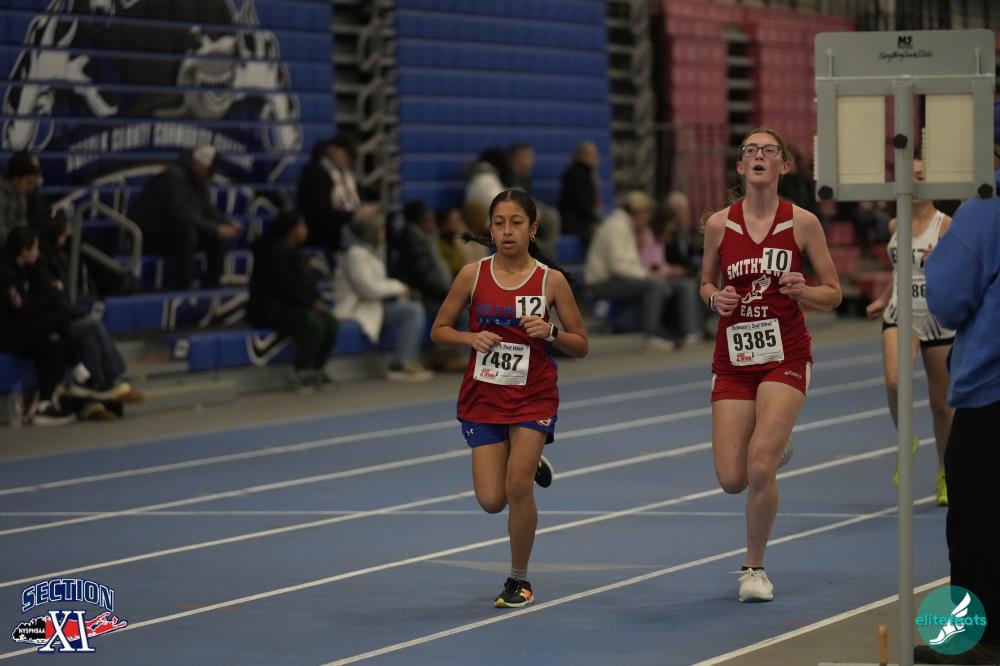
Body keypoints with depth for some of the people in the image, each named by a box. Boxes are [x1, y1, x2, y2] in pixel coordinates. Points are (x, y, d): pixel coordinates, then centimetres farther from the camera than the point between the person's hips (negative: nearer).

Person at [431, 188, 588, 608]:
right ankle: (530, 465, 33)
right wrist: (472, 337, -16)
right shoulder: (473, 275, -4)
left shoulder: (551, 280, -6)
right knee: (491, 501, -3)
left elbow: (580, 346, 0)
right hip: (483, 397, 2)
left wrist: (550, 333, -20)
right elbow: (439, 330, 4)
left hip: (534, 397, -2)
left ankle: (519, 579, 4)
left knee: (518, 487, -17)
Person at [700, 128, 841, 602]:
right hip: (733, 360, 3)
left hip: (785, 358, -3)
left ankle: (754, 568, 5)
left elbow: (833, 294, 1)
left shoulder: (802, 223, -5)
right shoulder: (719, 224, 0)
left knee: (759, 469, -17)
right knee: (731, 479, -1)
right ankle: (776, 448, 37)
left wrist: (802, 291, -19)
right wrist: (715, 296, -8)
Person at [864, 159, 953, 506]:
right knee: (894, 382, -25)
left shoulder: (945, 225, -7)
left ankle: (945, 474, 23)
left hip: (937, 318, -3)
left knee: (941, 402, 6)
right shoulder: (895, 225, 8)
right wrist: (883, 300, 15)